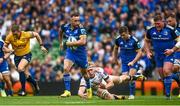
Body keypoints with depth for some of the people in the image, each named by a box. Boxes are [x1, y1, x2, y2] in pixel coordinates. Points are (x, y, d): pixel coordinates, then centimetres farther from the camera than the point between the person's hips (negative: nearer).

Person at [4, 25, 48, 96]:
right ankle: (35, 83, 40)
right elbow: (5, 46, -8)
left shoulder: (26, 34, -22)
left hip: (26, 54, -4)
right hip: (17, 56, 4)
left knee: (20, 68, -29)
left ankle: (23, 90, -24)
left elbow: (36, 34, -5)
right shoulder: (10, 37, -17)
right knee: (26, 75, 6)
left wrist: (41, 46, -3)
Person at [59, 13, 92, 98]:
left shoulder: (81, 29, -25)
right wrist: (61, 42, 21)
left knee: (84, 72, 15)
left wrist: (68, 43, -34)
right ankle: (67, 91, -15)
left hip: (81, 53, -2)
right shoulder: (65, 27, -11)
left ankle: (89, 89, 42)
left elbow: (83, 42, -38)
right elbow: (61, 32, 15)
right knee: (66, 69, -20)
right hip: (70, 52, 2)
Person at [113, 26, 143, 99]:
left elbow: (139, 52, -12)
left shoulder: (134, 40, -17)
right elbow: (116, 48, 16)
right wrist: (115, 58, 21)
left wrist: (133, 62, -21)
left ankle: (132, 94, -9)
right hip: (124, 62, 4)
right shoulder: (118, 39, -6)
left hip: (133, 61, -4)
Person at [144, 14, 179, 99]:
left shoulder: (170, 30, -13)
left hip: (168, 54, -5)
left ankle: (168, 94, -19)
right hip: (158, 55, 5)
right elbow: (147, 41, 18)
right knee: (162, 75, 7)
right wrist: (148, 52, 6)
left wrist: (172, 50, -17)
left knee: (166, 71, -23)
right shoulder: (151, 30, 0)